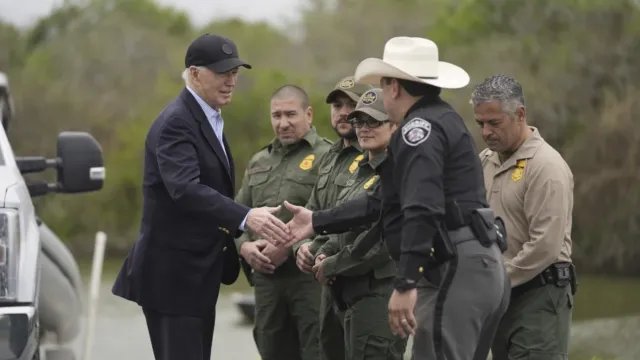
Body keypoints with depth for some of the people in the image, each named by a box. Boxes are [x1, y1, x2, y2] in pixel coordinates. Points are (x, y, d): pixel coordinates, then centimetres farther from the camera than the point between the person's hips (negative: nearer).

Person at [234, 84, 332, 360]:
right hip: (266, 277, 7)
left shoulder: (326, 156, -4)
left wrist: (288, 246, -17)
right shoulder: (259, 162, 20)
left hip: (310, 276, -7)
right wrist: (245, 245, -1)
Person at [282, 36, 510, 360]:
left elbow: (422, 210, -23)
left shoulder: (419, 128, -9)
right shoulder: (442, 121, 23)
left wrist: (404, 285, -26)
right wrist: (318, 222, 30)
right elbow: (385, 200, 27)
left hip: (457, 270, -10)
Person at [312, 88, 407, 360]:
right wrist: (323, 255, 3)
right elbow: (343, 229, 24)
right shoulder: (363, 172, 18)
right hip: (356, 294, 10)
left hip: (381, 294, -10)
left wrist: (332, 266, -13)